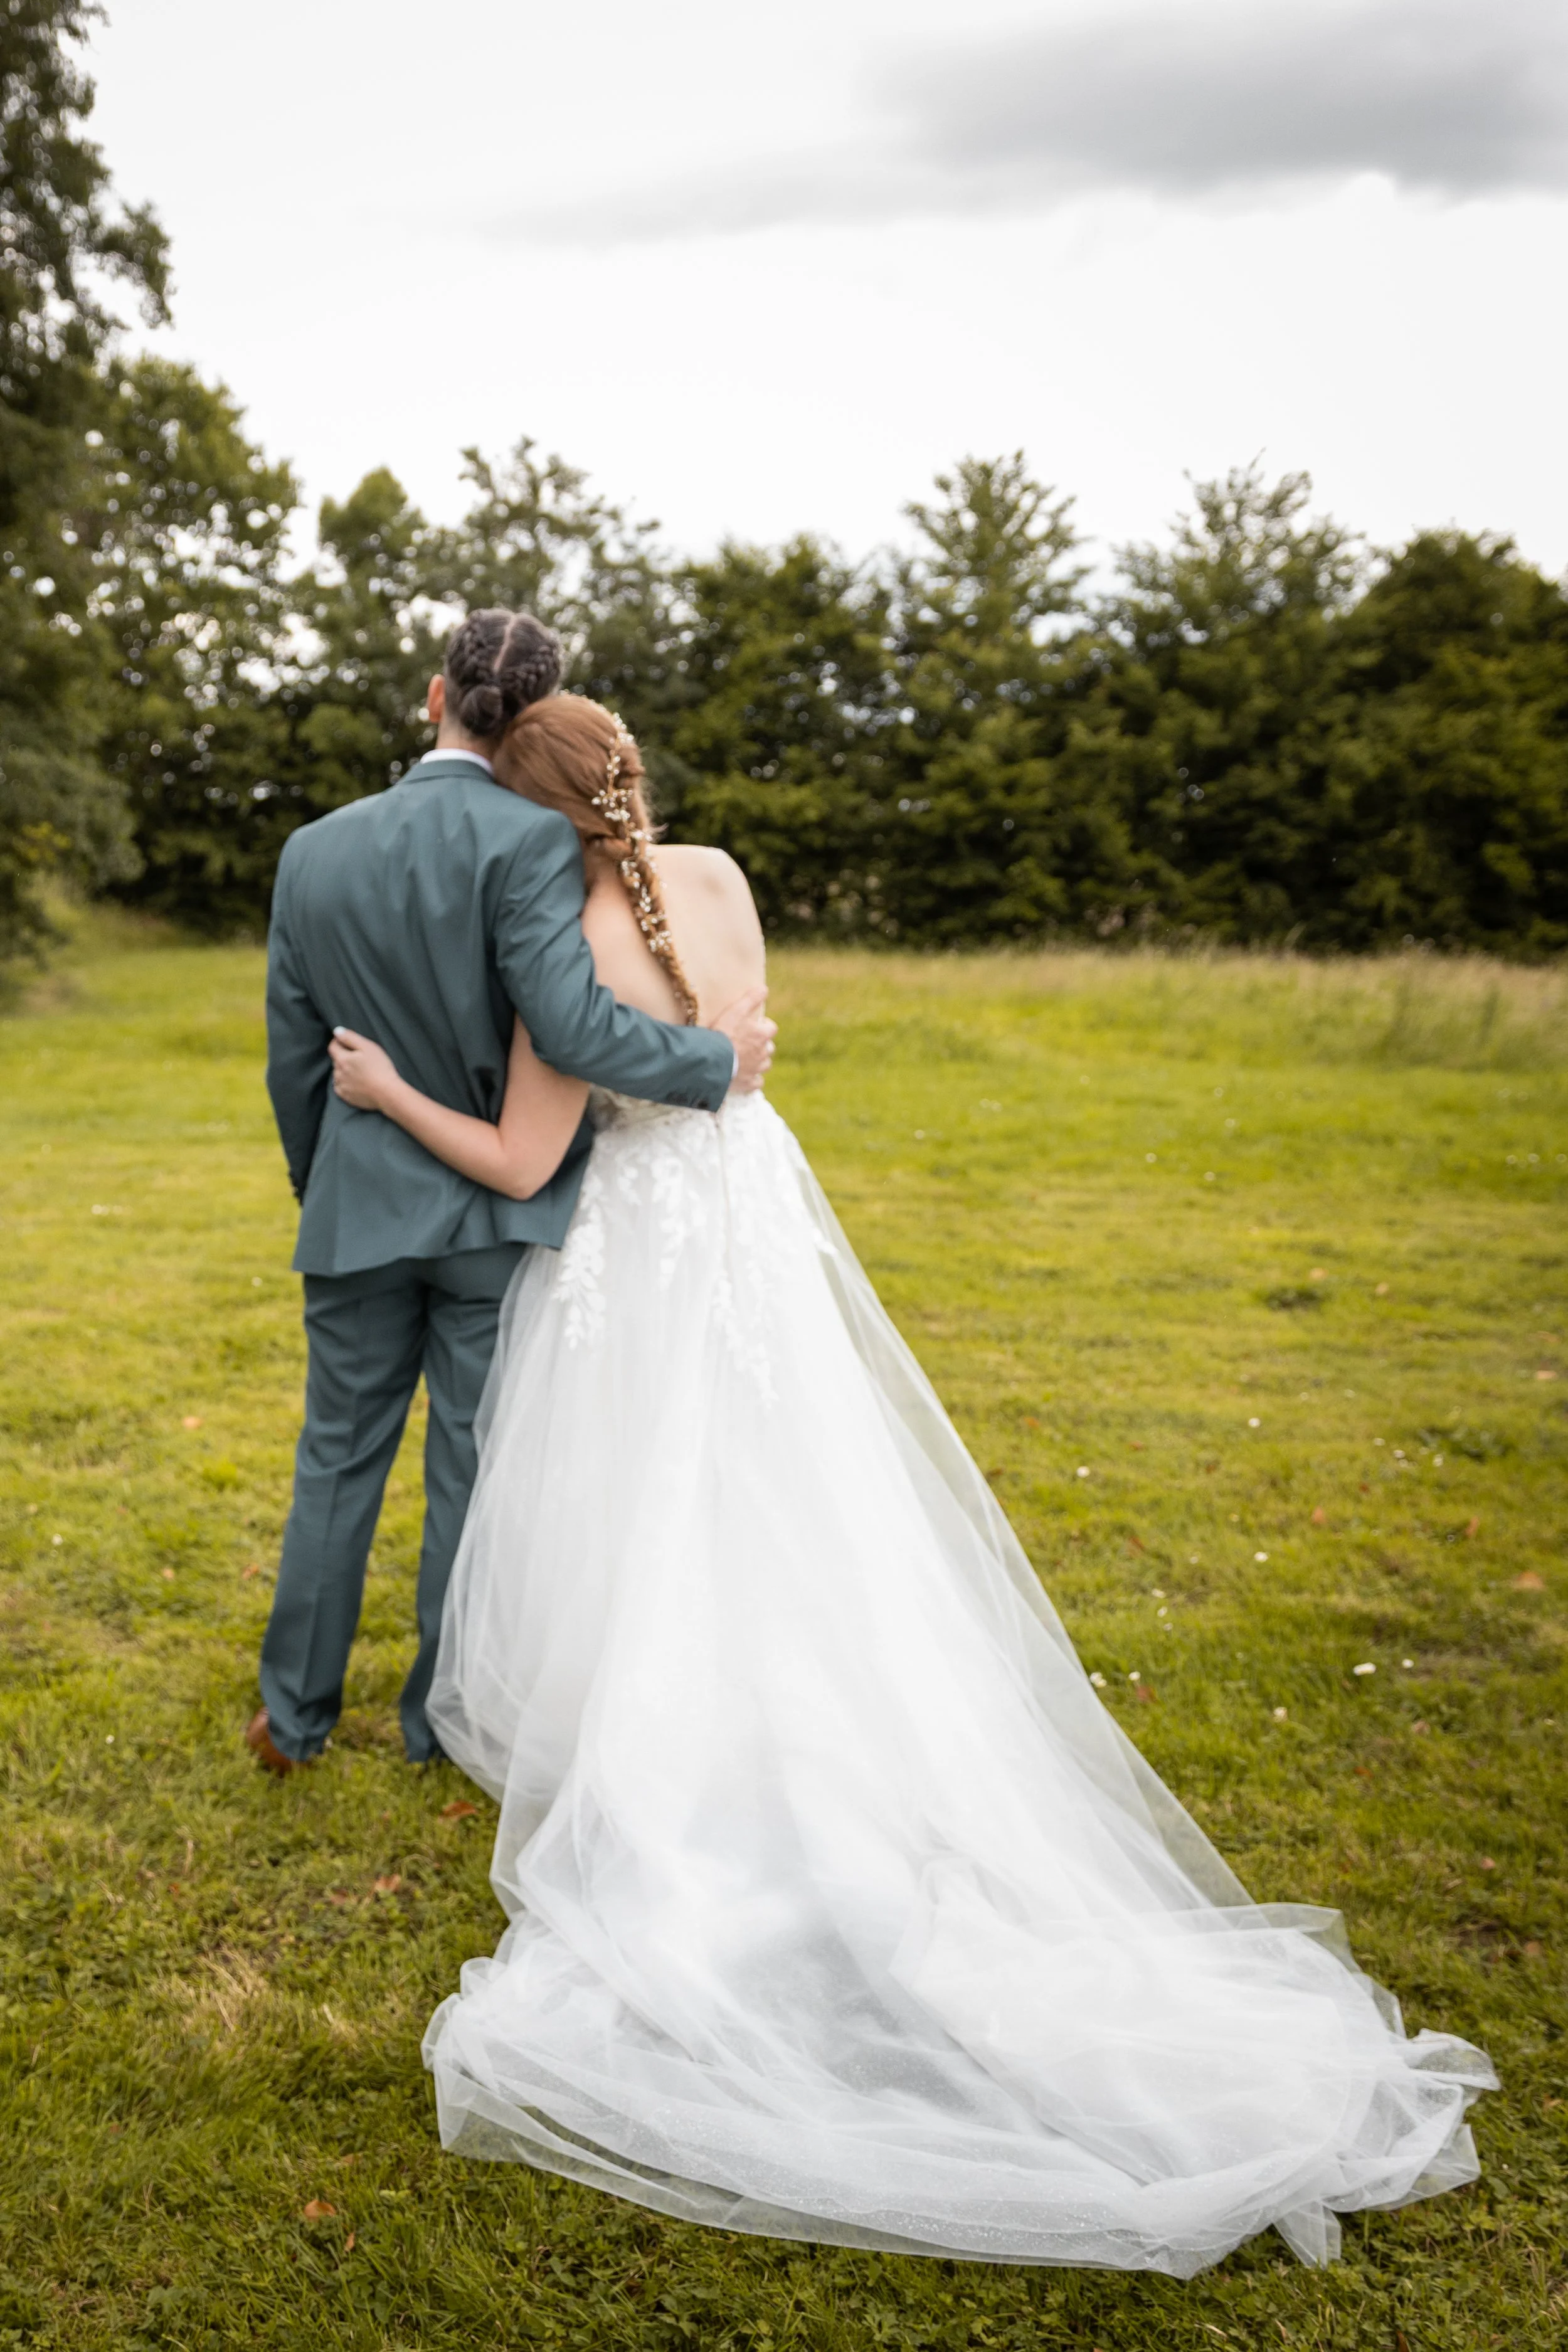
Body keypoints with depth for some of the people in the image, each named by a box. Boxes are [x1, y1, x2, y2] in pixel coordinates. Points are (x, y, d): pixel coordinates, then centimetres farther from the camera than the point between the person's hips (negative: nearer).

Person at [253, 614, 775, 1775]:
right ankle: (442, 1719, 26)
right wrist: (718, 1060, -14)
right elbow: (571, 1024, -28)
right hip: (499, 1212, -3)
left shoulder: (315, 850, 0)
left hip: (363, 1206, 3)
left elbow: (293, 1058, 6)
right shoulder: (530, 840, -15)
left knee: (338, 1460, 17)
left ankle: (296, 1712, 29)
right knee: (474, 1471, 11)